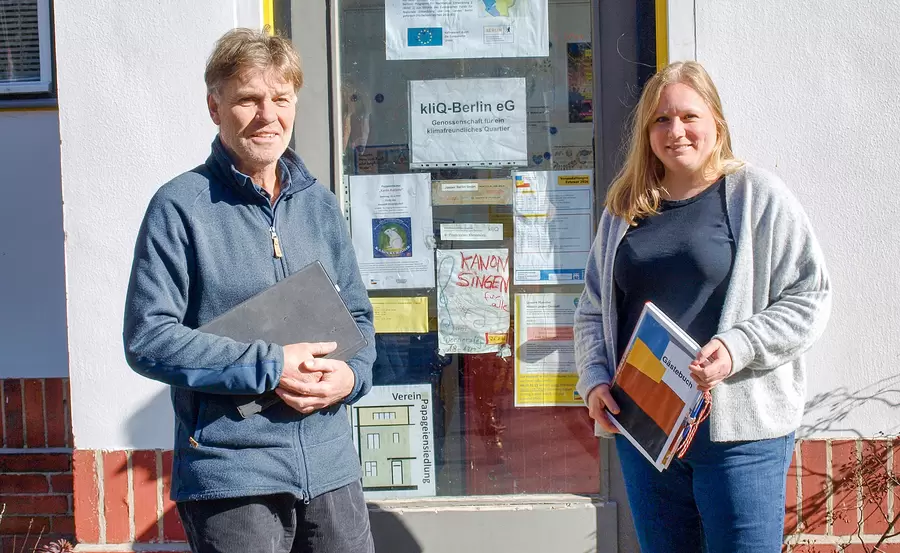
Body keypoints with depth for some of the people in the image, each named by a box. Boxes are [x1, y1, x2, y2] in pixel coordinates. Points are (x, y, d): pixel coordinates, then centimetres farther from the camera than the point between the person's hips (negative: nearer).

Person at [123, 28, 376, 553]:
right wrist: (271, 366, -16)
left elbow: (358, 315, 16)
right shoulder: (181, 207, -7)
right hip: (230, 476, -5)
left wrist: (351, 374, -5)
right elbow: (148, 339, -12)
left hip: (331, 466, 5)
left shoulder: (320, 204, 10)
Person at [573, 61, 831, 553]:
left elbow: (809, 298, -6)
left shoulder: (757, 195, -2)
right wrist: (594, 380, 1)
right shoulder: (625, 210, 12)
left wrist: (738, 348, -19)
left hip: (738, 427, -4)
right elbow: (592, 311, 17)